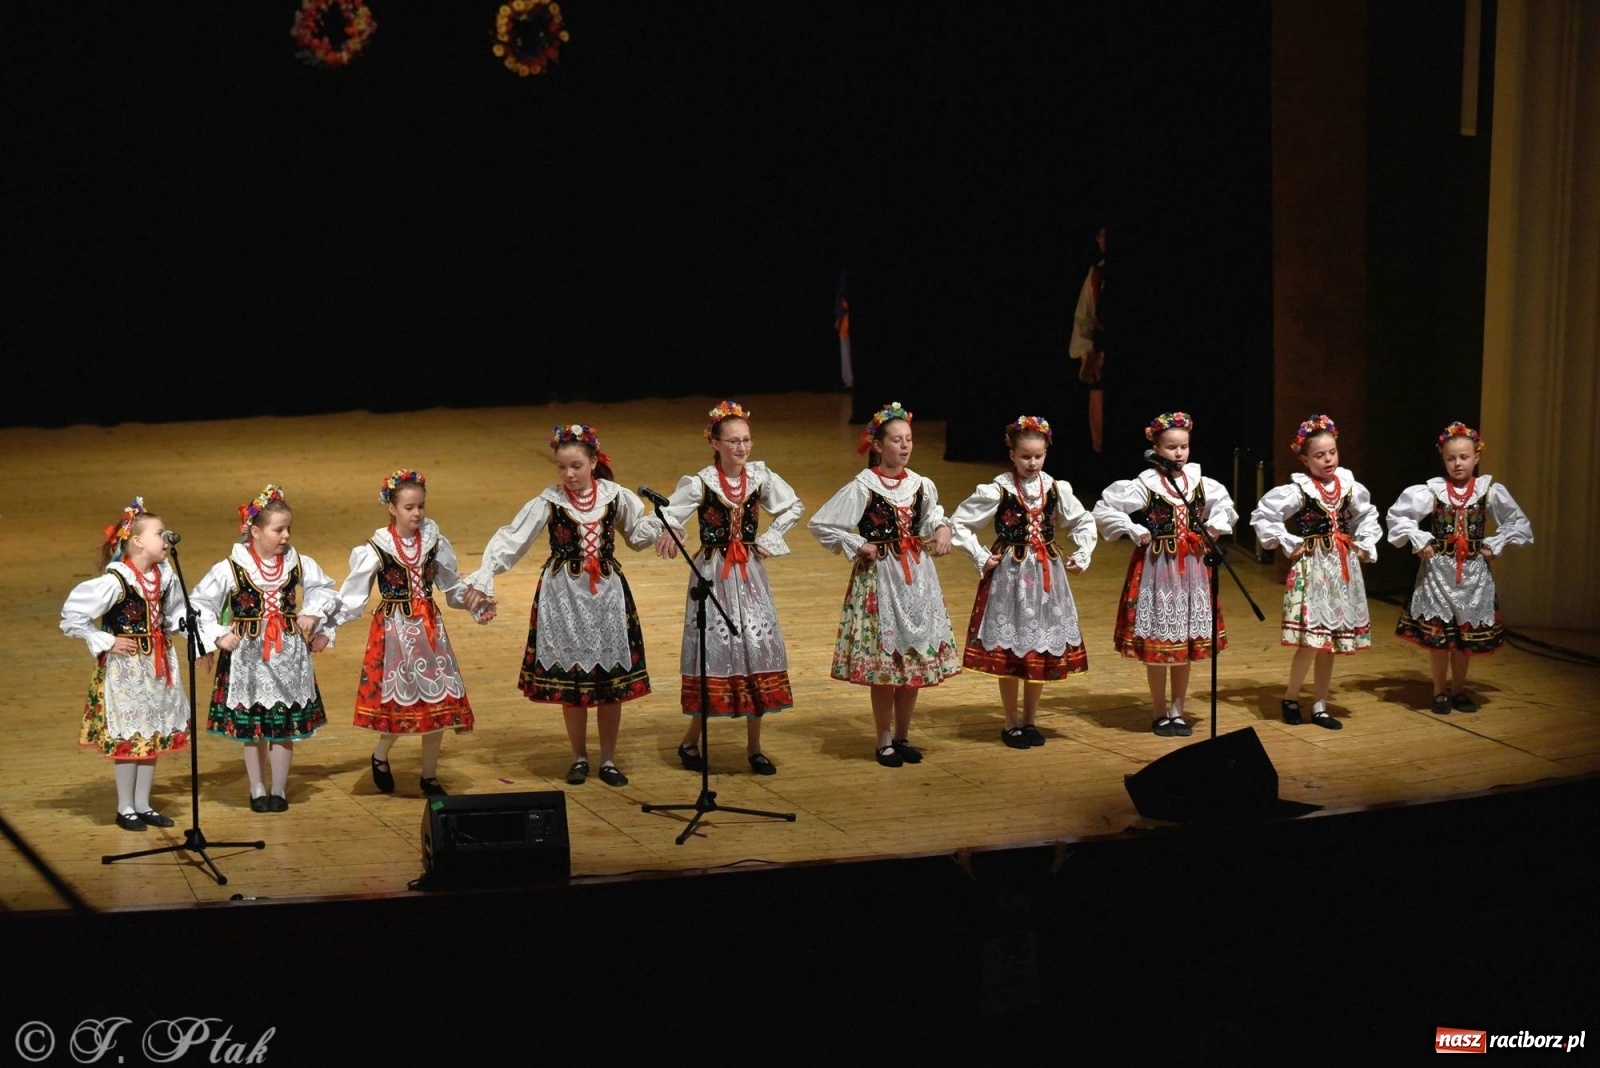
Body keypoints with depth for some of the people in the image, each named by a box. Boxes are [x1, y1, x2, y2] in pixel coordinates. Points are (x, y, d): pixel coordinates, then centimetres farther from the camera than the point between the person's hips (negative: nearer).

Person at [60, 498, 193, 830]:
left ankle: (143, 805, 24)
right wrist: (107, 643, -16)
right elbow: (73, 615, -19)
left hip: (158, 663, 7)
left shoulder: (165, 575, 0)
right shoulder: (115, 581, -20)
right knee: (127, 737, 2)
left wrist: (188, 623, -1)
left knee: (155, 734, 12)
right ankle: (125, 809, 14)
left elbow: (174, 612, 19)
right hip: (125, 666, -7)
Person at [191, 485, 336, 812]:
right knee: (250, 728, 6)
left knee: (285, 727, 6)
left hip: (289, 656, 2)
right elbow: (198, 604, -4)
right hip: (247, 656, -2)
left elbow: (325, 589, 15)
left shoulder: (299, 564, -1)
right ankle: (257, 791, 20)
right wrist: (217, 636, -10)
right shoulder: (229, 569, -10)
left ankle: (279, 790, 19)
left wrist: (314, 614, 0)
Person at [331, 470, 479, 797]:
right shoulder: (376, 548, -10)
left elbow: (451, 585, 17)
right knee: (402, 700, -4)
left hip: (429, 627, 4)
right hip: (394, 629, -4)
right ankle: (380, 756, 26)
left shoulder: (433, 541, 1)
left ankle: (429, 775, 18)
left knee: (438, 702, 3)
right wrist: (328, 625, -12)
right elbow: (352, 596, -6)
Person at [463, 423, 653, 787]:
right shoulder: (549, 502, -8)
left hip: (607, 593, 2)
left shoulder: (614, 496, -1)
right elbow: (510, 539, -13)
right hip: (564, 596, -2)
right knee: (570, 678, 4)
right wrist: (482, 580, -22)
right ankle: (579, 757, 20)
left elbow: (639, 533, 13)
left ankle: (608, 760, 17)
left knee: (612, 679, 4)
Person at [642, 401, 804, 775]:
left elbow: (794, 508, 14)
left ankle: (754, 747, 14)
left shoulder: (760, 476, -1)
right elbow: (664, 517, -19)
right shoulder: (701, 482, -12)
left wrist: (769, 539, 3)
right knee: (714, 653, -2)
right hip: (713, 574, -4)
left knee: (758, 650, 3)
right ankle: (692, 740, 16)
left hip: (750, 573, 4)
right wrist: (666, 533, -41)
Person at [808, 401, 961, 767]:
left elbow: (932, 514, 23)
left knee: (916, 660, 8)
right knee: (884, 665, -1)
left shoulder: (921, 485, 4)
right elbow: (819, 524, -11)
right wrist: (857, 547, -11)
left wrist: (942, 528, 2)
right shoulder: (862, 487, -12)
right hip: (880, 578, -5)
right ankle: (884, 742, 11)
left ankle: (903, 737, 21)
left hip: (917, 576, 5)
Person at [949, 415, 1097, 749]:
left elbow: (1084, 522, 17)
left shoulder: (1056, 489, 2)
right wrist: (982, 558, -9)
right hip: (1010, 574, -4)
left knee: (1043, 647, 7)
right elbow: (958, 523, -7)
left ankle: (1030, 720, 20)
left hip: (1047, 574, 4)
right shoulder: (997, 490, -10)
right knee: (1009, 647, 0)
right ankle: (1012, 723, 13)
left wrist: (1082, 555, 6)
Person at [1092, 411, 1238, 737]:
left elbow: (1224, 504, 24)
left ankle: (1177, 711, 17)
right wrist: (1136, 533, -11)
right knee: (1157, 644, 0)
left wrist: (1215, 526, 7)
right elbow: (1103, 510, -10)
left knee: (1188, 643, 7)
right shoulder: (1145, 485, -9)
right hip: (1156, 568, -4)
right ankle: (1160, 713, 11)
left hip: (1191, 569, 4)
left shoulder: (1200, 483, 5)